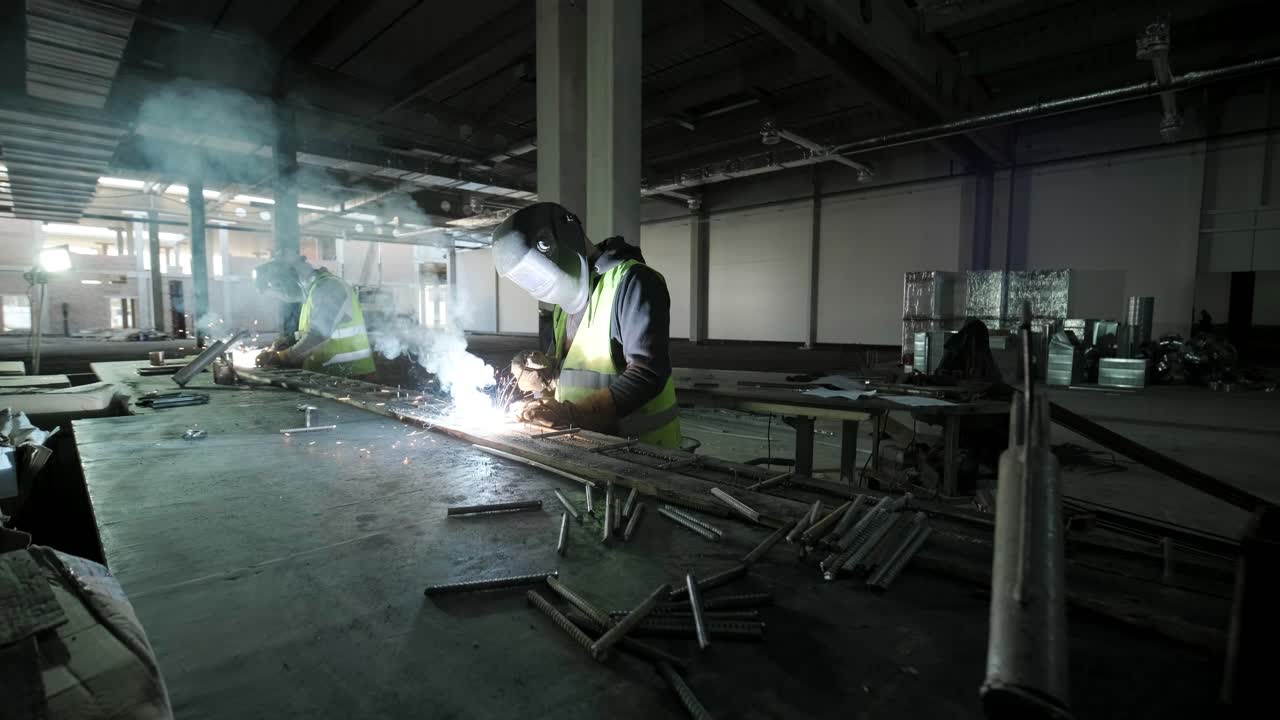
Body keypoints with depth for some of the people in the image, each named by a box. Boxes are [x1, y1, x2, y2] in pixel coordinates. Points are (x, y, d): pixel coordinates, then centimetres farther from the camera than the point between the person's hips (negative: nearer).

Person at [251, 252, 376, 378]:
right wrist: (287, 342, 5)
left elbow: (317, 335, -22)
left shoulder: (328, 287, -14)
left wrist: (281, 358, -13)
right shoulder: (312, 290, 17)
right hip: (329, 372, 9)